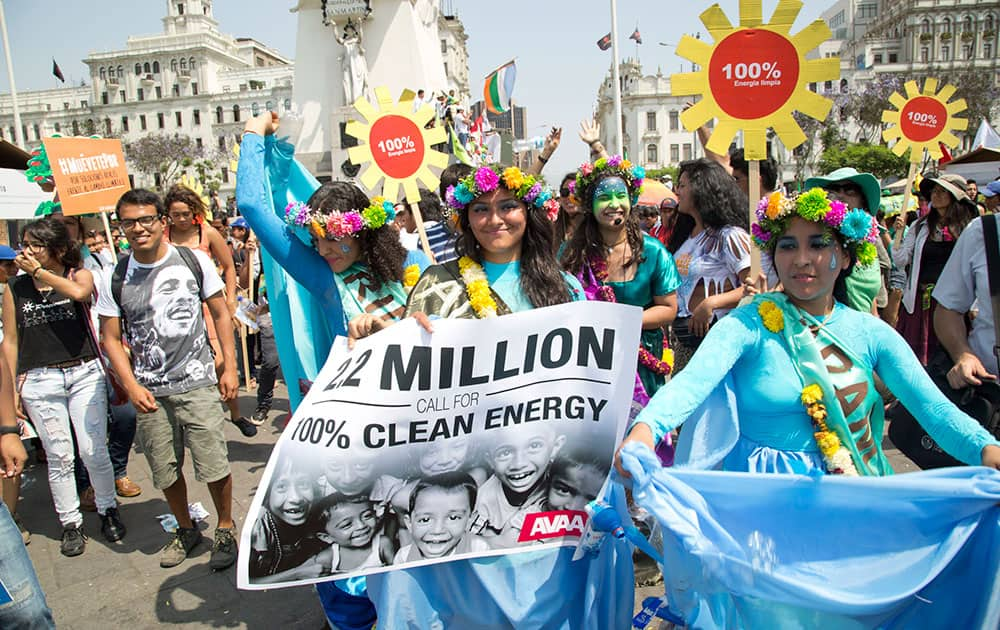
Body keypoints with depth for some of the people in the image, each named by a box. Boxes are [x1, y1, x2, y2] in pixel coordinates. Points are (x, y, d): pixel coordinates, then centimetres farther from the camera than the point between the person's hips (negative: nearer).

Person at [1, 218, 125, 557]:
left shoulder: (79, 275, 1)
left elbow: (80, 292, -25)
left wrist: (39, 272, -12)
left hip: (84, 373, -2)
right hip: (40, 381, 2)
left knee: (93, 451, 0)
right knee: (59, 457, 6)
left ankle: (108, 510, 21)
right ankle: (71, 524, 20)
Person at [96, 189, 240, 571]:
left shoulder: (193, 262, -1)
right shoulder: (116, 278, 1)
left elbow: (221, 314, 6)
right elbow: (111, 338, 6)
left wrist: (229, 366, 1)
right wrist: (132, 387, -5)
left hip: (198, 384, -2)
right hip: (149, 392, 2)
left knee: (214, 466, -1)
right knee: (165, 471, 12)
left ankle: (226, 529, 22)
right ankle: (186, 530, 35)